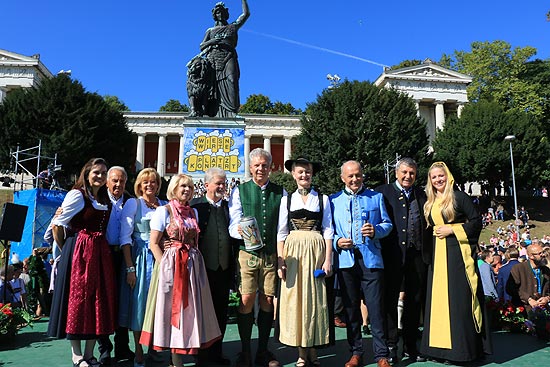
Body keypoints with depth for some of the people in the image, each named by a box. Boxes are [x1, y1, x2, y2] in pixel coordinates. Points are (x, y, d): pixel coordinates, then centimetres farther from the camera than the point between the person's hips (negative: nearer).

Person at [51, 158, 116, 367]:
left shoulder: (106, 199, 15)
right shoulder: (77, 195, -4)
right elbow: (58, 224, -7)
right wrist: (64, 250, -2)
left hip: (102, 252, 6)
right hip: (83, 252, -6)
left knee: (101, 299, 6)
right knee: (80, 298, -1)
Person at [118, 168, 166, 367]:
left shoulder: (164, 205, 10)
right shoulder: (133, 204, -1)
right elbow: (125, 237, -6)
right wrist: (130, 268, -12)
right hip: (140, 257, -3)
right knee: (139, 302, 2)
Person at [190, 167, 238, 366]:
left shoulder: (229, 206, 12)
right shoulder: (195, 205, 0)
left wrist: (235, 264, 3)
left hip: (224, 268, 4)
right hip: (204, 266, -3)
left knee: (221, 311, 10)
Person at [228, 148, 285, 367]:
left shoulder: (280, 193, 10)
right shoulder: (239, 191, 6)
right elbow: (233, 225, -1)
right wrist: (240, 231, -24)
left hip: (272, 254, 2)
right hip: (247, 253, -1)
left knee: (268, 301, 6)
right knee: (246, 301, -5)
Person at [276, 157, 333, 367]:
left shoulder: (322, 199, 7)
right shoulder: (286, 200, 9)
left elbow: (328, 231, 5)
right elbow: (281, 233, 6)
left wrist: (328, 259, -3)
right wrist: (280, 260, -3)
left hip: (316, 251, -1)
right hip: (293, 251, 1)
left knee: (315, 298, 1)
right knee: (295, 299, 2)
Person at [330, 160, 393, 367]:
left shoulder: (376, 197, 12)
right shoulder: (334, 201, 12)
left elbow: (387, 224, 9)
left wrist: (376, 230, -12)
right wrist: (337, 241, -9)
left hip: (371, 259, -1)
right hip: (346, 260, 1)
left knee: (376, 308, -3)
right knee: (351, 308, 9)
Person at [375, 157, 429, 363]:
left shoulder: (422, 194, 15)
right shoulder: (383, 192, 2)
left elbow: (429, 223, 15)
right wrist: (381, 250, -14)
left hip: (418, 254, 4)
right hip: (393, 254, -4)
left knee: (415, 300, 11)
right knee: (390, 299, 2)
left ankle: (411, 345, 23)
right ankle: (390, 345, 12)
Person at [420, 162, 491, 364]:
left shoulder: (459, 197, -3)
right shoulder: (429, 203, 14)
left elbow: (476, 221, -6)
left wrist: (452, 229, -12)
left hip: (457, 254, -6)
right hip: (437, 255, 6)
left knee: (459, 299, -3)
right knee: (438, 299, 7)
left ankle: (462, 347, 6)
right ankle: (441, 346, 15)